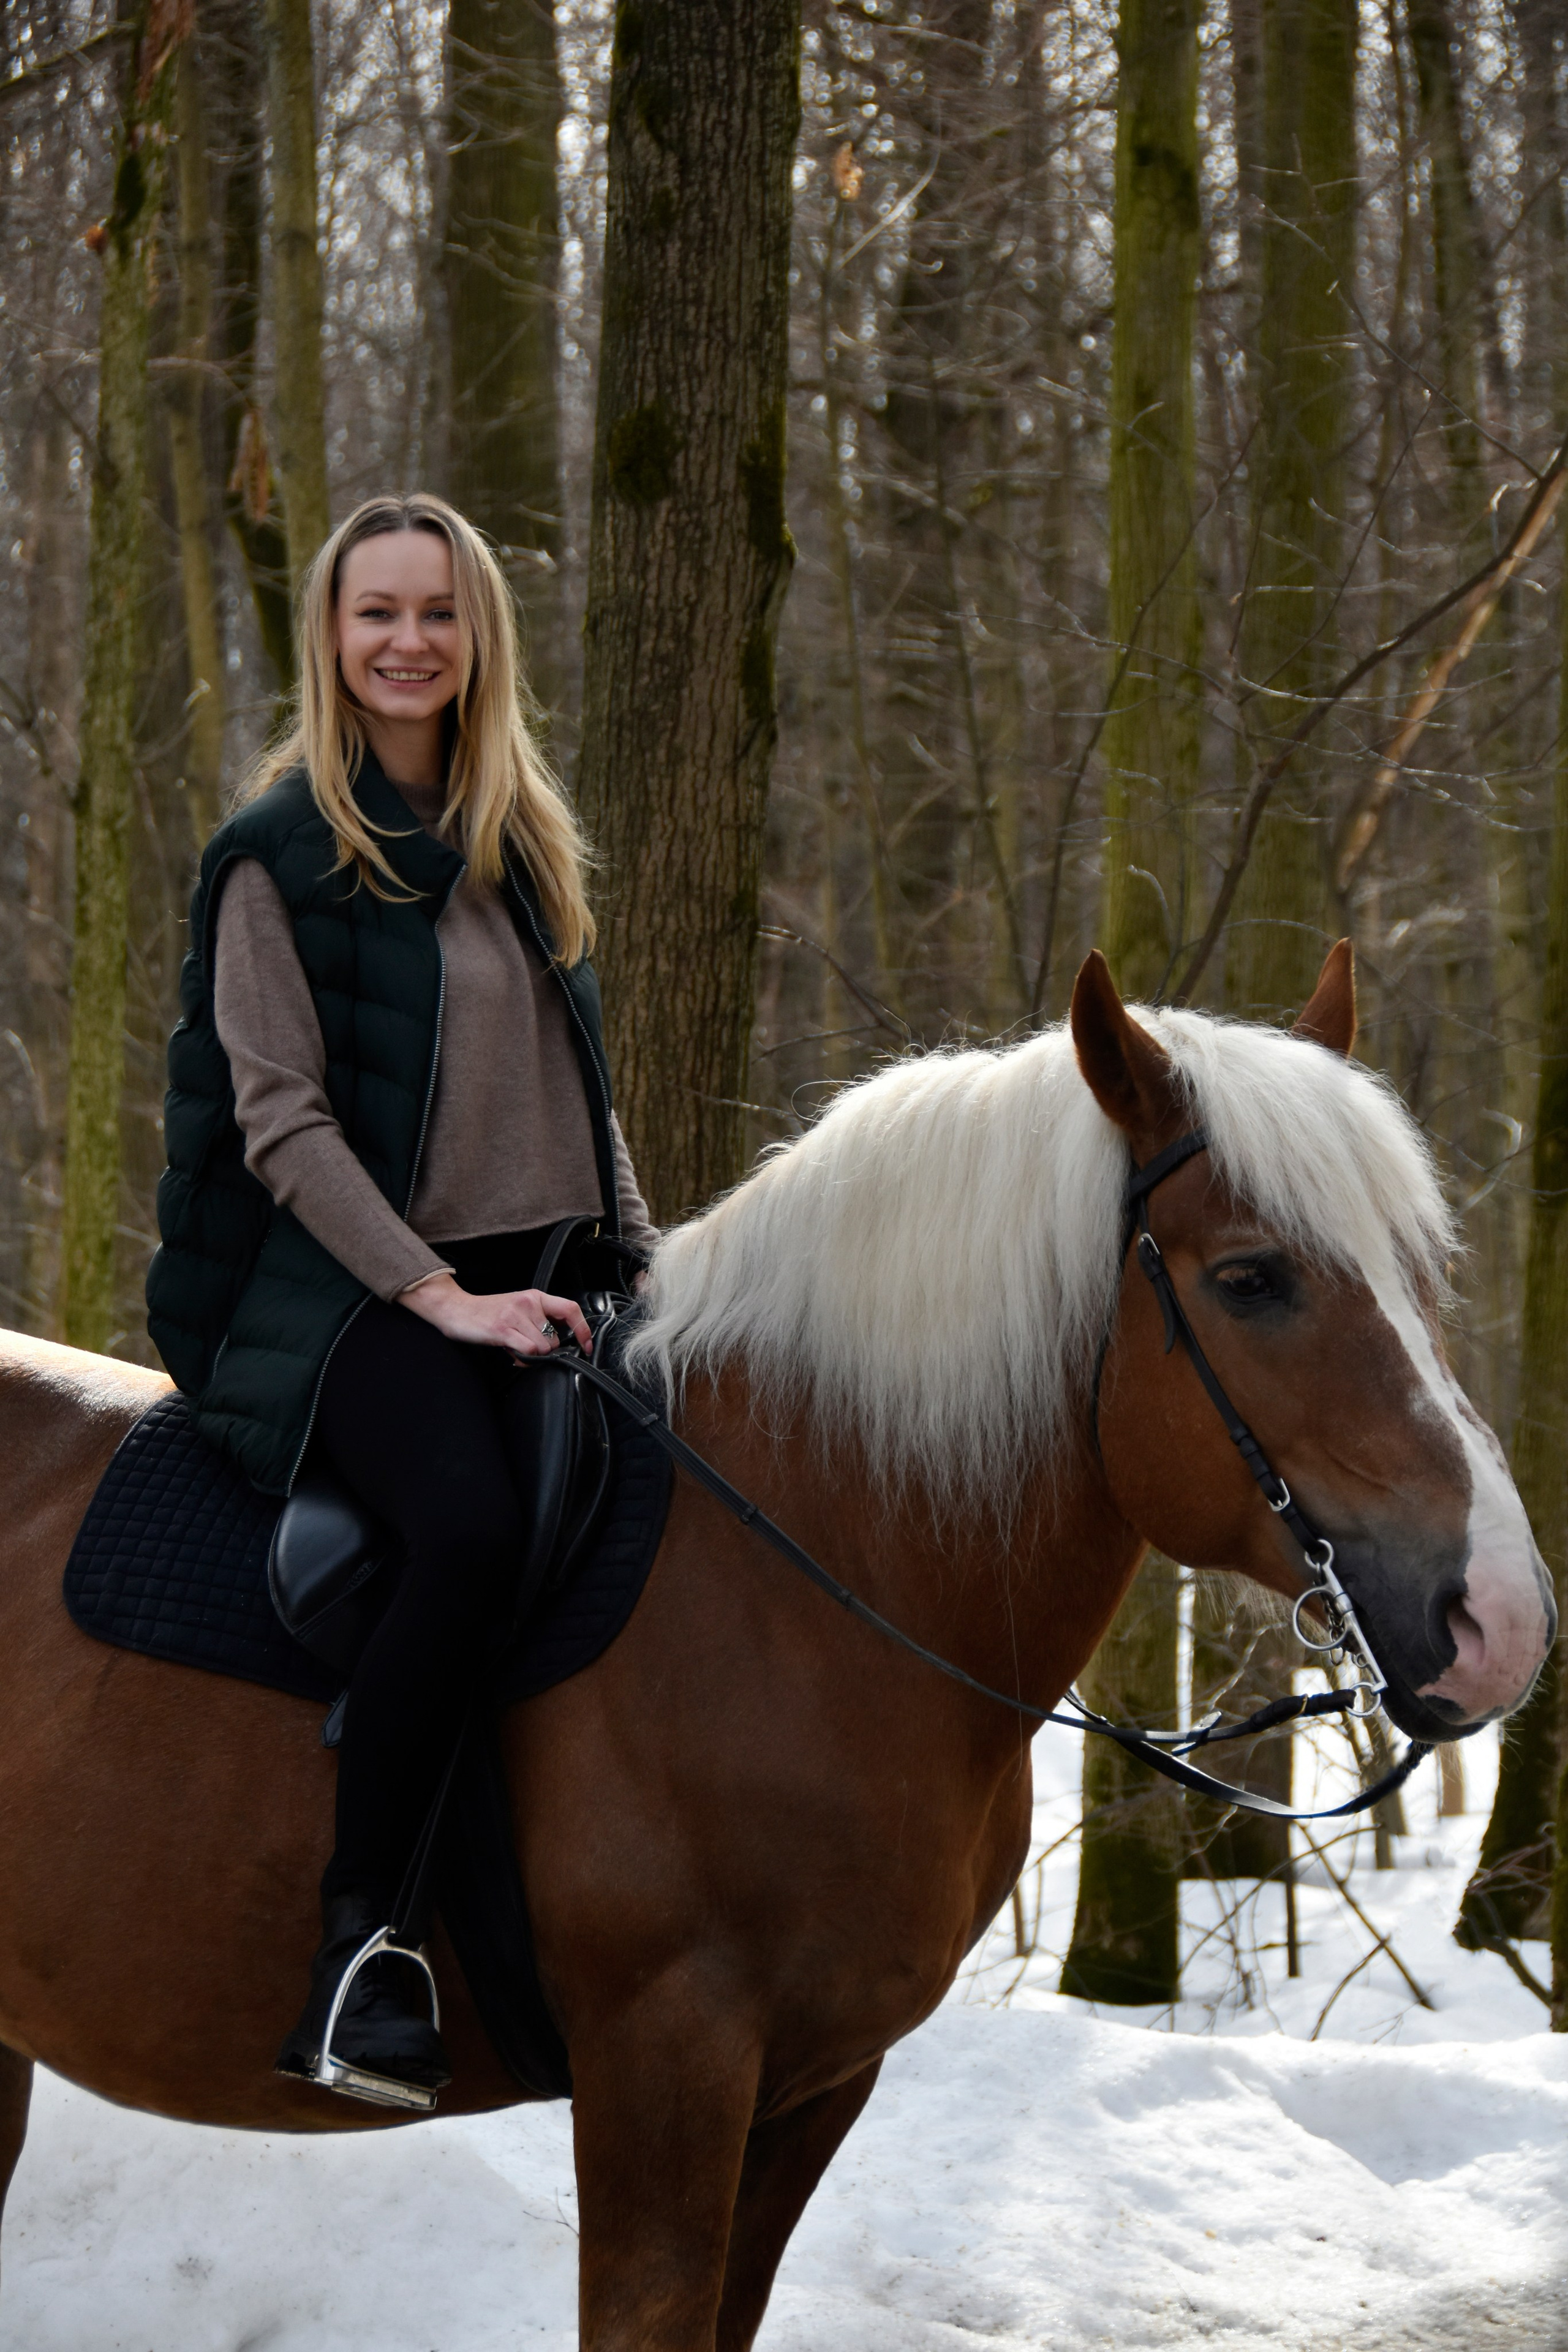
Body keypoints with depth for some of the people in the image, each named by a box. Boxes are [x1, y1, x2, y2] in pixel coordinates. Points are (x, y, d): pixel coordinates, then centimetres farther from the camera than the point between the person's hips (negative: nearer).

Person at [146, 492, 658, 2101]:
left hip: (538, 1278, 7)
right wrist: (439, 1293, -16)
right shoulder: (285, 853, -1)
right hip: (358, 1290, -7)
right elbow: (279, 1119, -7)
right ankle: (355, 1949, -27)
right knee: (473, 1531, -34)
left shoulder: (521, 837, 18)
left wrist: (643, 1261, 10)